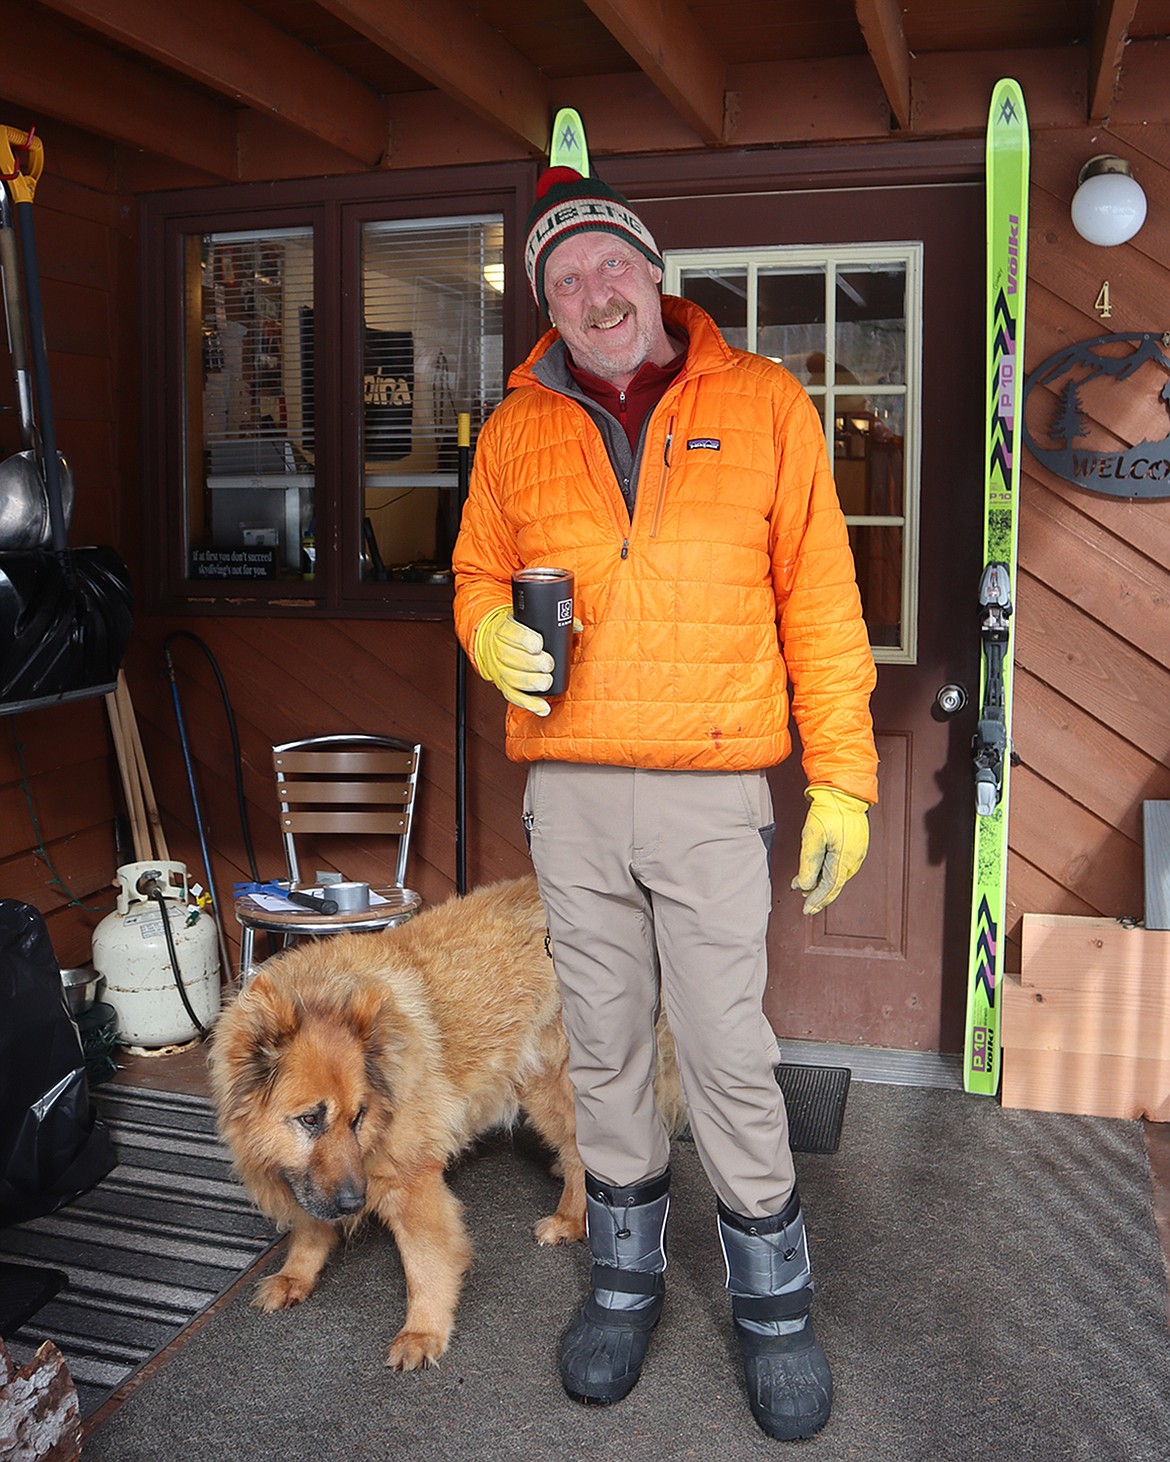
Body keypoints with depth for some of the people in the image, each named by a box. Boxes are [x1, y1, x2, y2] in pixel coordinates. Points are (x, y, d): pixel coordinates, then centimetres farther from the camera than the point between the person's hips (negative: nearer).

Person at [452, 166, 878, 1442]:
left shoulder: (762, 403, 2)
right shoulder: (516, 429, 9)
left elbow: (820, 603, 0)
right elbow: (478, 575, 18)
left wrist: (841, 779, -3)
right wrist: (496, 637, -7)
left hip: (713, 792, -2)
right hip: (568, 791, 3)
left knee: (729, 1057, 2)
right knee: (601, 1048, 13)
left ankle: (772, 1300, 25)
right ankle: (625, 1276, 34)